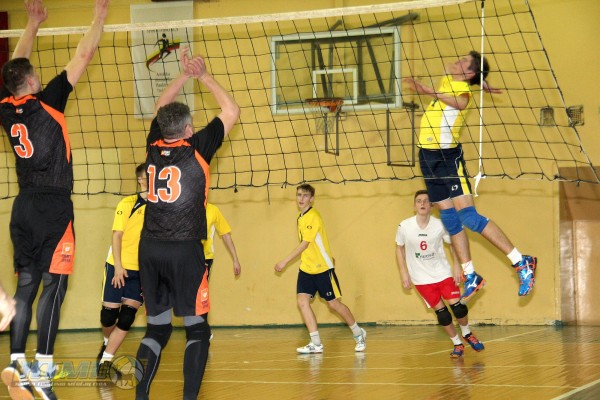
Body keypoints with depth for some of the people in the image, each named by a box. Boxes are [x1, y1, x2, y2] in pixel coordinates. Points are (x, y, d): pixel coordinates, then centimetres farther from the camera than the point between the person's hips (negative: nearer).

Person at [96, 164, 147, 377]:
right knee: (109, 315, 2)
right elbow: (117, 236, -7)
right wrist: (118, 266, -15)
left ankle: (105, 361, 1)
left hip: (143, 271, 3)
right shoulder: (127, 204, -6)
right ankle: (107, 343, 33)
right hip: (119, 267, -2)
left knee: (127, 318, -5)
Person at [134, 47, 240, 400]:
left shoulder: (154, 146, 5)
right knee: (197, 329, 2)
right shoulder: (196, 149, -7)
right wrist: (204, 76, 8)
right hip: (185, 249, -5)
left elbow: (161, 109, 24)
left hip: (150, 248, 5)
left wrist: (185, 76, 19)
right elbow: (232, 111, 2)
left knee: (157, 327, 13)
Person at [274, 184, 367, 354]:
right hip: (306, 268, 7)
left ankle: (358, 334, 21)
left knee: (333, 303, 1)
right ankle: (315, 343, -6)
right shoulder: (301, 218, 9)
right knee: (302, 301, -8)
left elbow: (304, 244, -22)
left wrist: (285, 262, -22)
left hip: (322, 268, -7)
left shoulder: (313, 217, -17)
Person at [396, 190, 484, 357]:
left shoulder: (440, 225, -12)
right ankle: (457, 344, 17)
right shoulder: (404, 227, -12)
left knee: (457, 305, -6)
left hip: (443, 273, 0)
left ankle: (467, 334, 22)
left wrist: (457, 266, -4)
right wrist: (404, 273, 1)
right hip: (421, 279, 0)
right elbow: (399, 248, 5)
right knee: (441, 311, -1)